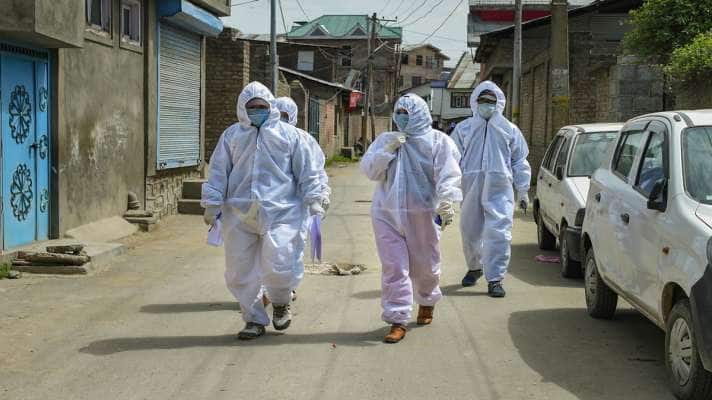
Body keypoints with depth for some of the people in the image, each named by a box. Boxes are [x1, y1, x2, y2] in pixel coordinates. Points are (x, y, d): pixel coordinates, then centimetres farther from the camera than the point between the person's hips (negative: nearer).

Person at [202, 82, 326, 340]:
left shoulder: (289, 134, 7)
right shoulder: (232, 136, 12)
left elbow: (307, 171, 8)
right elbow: (218, 172, 11)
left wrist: (313, 202, 2)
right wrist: (212, 204, 4)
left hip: (280, 213, -3)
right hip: (239, 214, 3)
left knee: (278, 267, -14)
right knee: (240, 272, 5)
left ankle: (281, 302, 20)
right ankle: (254, 319, 24)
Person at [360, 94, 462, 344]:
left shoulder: (439, 142, 0)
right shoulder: (385, 140, 11)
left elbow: (448, 175, -11)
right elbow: (369, 171, 3)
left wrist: (446, 201, -27)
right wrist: (387, 151, -11)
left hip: (422, 215, -2)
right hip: (386, 215, 2)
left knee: (424, 265, 11)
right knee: (394, 267, -4)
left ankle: (427, 303, 41)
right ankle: (397, 320, 1)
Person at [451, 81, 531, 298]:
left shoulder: (509, 130, 10)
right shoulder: (463, 129, 11)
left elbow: (520, 162, 13)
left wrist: (523, 191, 10)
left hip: (499, 188, -2)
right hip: (471, 187, 2)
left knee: (498, 232, -11)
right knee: (470, 231, 12)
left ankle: (495, 278, -7)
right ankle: (474, 267, 36)